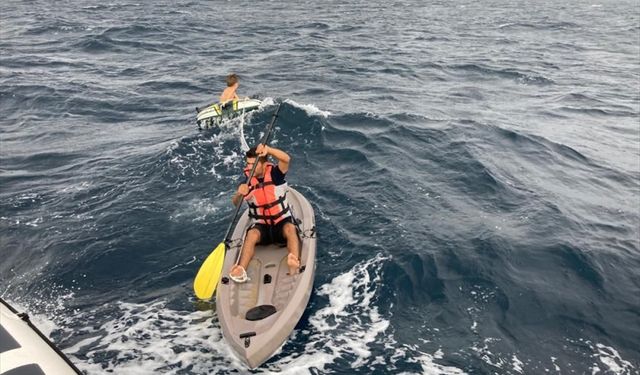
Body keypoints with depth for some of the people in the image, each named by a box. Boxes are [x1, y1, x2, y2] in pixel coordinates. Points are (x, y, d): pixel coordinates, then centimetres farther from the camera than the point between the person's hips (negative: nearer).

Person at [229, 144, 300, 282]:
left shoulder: (275, 173, -10)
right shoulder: (247, 179, -4)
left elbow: (286, 159, -32)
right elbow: (236, 204, -16)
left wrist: (268, 149, -50)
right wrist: (239, 194, -40)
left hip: (282, 222, -2)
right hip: (261, 226, 2)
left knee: (290, 228, -33)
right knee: (252, 234, -29)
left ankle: (295, 264, -54)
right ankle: (241, 270, -46)